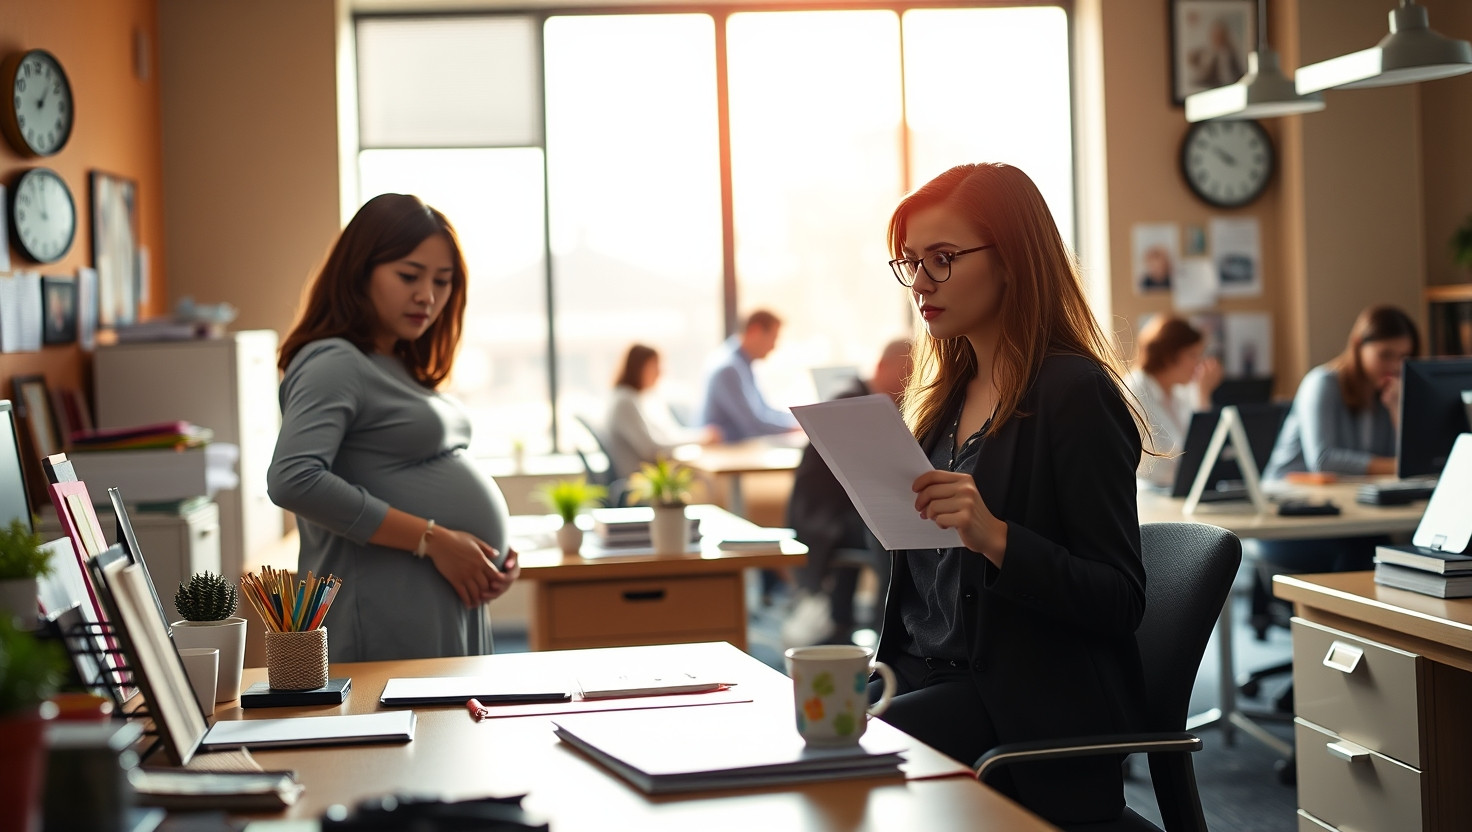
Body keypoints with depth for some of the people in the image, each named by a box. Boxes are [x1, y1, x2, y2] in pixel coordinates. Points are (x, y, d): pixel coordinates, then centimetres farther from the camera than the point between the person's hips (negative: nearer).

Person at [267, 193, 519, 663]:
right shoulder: (334, 364, -11)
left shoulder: (404, 369, 17)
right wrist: (432, 540, -20)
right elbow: (293, 480, -25)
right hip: (393, 623, -9)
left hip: (454, 606, 9)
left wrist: (494, 546, 6)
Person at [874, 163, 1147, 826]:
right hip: (928, 674, 7)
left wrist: (995, 538, -28)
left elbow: (1120, 600, -14)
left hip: (1035, 708, -7)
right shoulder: (945, 396, 15)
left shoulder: (1075, 394, -9)